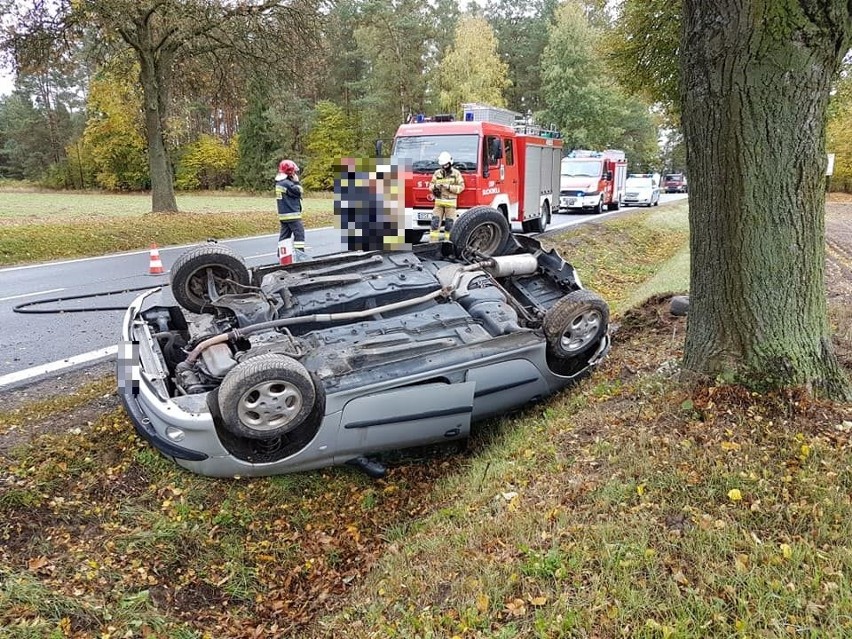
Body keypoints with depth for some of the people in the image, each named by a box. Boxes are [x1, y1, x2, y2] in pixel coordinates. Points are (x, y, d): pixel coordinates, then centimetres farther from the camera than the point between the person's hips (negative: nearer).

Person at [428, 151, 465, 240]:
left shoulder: (456, 173, 2)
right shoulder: (437, 173, 10)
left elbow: (461, 187, -3)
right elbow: (431, 186, 13)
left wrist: (449, 187, -15)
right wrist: (435, 186, -10)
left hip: (450, 202, -2)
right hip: (439, 202, 2)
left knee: (449, 224, -1)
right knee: (435, 222, -4)